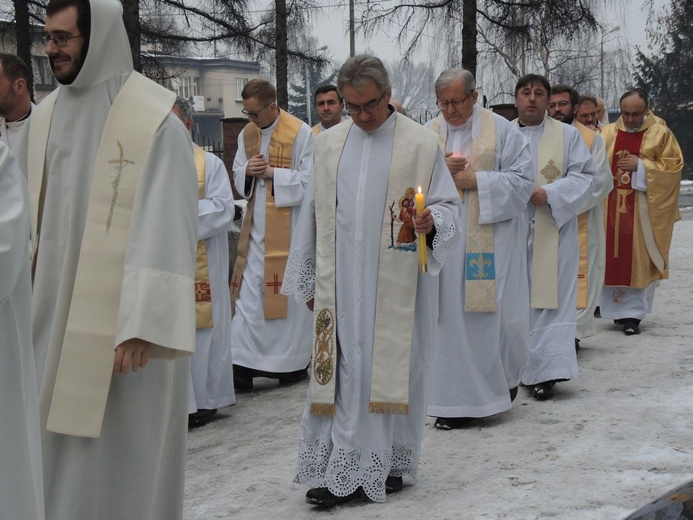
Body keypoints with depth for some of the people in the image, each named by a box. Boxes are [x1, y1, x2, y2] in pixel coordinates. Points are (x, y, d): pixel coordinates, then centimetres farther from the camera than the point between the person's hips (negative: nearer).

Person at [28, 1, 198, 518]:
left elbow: (165, 229, -16)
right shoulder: (48, 115, 9)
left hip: (123, 322, -6)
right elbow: (36, 217, 12)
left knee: (119, 452, 1)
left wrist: (143, 327, -21)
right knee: (65, 452, 10)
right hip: (60, 317, 6)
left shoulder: (154, 121, -12)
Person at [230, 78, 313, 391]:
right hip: (256, 226, 5)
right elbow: (238, 177, 15)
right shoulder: (247, 134, 10)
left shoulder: (301, 133, -9)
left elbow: (309, 181, -11)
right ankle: (243, 366, 2)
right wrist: (248, 171, -8)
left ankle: (294, 363, 14)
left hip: (289, 227, -5)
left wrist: (271, 173, -16)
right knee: (249, 295, 1)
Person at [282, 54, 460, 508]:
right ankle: (344, 472, 3)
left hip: (396, 285, -3)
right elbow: (315, 213, 16)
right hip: (342, 281, 3)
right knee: (344, 371, 0)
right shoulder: (330, 144, 12)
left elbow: (449, 205, 1)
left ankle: (387, 463, 13)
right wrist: (307, 280, 14)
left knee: (393, 367, 2)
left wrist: (433, 220, -23)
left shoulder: (422, 144, 0)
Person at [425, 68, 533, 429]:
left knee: (495, 312, -1)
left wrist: (476, 180, -13)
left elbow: (523, 180, -3)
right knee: (450, 317, 0)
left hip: (490, 241, -2)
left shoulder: (501, 131, 2)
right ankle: (455, 402, 7)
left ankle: (505, 376, 27)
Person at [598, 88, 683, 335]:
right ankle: (619, 310, 14)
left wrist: (641, 165, -12)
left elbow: (673, 166, -4)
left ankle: (633, 314, 1)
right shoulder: (606, 134, 7)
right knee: (613, 258, 2)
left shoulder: (661, 134, 0)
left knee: (638, 259, -2)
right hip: (611, 209, 2)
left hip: (643, 210, -2)